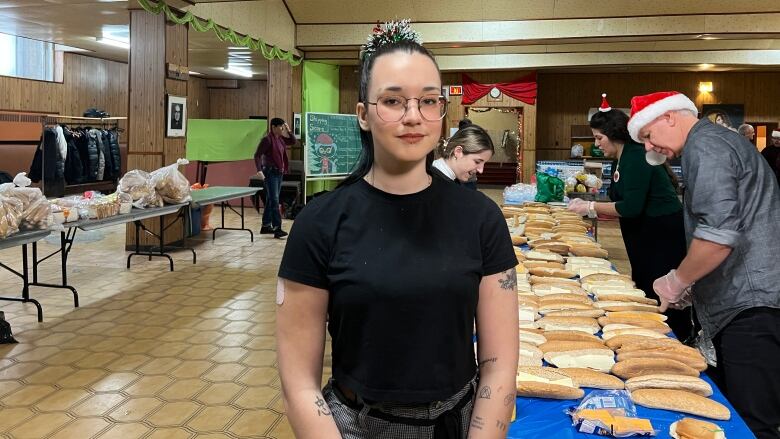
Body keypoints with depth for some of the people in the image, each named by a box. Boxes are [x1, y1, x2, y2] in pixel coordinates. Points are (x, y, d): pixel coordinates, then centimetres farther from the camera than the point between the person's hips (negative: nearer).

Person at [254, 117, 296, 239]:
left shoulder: (280, 138, 10)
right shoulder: (267, 139, -13)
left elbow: (293, 141, 21)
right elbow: (257, 155, -16)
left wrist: (288, 131, 6)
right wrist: (259, 170, -26)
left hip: (279, 172, 9)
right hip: (270, 172, -9)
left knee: (270, 200, 14)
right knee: (274, 200, -12)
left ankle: (266, 226, 23)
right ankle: (277, 229, -15)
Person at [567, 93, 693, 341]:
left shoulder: (636, 157, -17)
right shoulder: (624, 158, 12)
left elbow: (631, 207, -23)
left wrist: (591, 207, -15)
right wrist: (591, 209, 6)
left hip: (662, 234, -10)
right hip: (646, 236, 10)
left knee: (660, 296, -5)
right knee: (645, 289, 14)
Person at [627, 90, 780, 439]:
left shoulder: (705, 148, -12)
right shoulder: (718, 140, 21)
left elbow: (719, 234, -24)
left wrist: (677, 281, -8)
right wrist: (688, 282, 20)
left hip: (750, 305, -11)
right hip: (744, 304, 11)